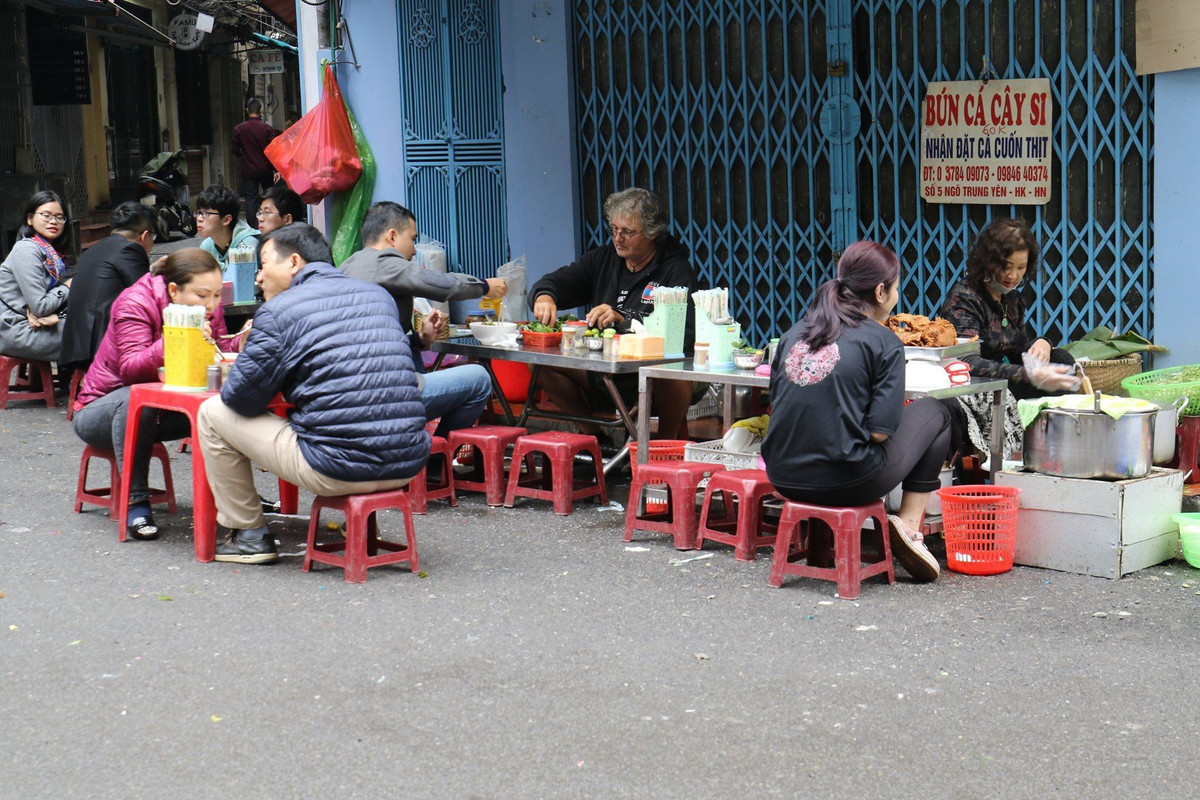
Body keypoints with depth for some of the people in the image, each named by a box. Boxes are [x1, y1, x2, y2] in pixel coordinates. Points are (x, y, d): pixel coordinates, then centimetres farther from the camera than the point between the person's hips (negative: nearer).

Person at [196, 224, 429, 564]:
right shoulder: (379, 295, 15)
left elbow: (241, 397, -1)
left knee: (213, 412, 12)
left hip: (339, 471, -6)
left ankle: (248, 536, 20)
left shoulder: (279, 310, -4)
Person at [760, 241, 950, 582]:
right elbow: (879, 430, -12)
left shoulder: (794, 333, 10)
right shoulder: (884, 342, -6)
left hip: (784, 478, 6)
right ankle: (908, 525, 10)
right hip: (846, 482, -6)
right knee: (934, 413, 18)